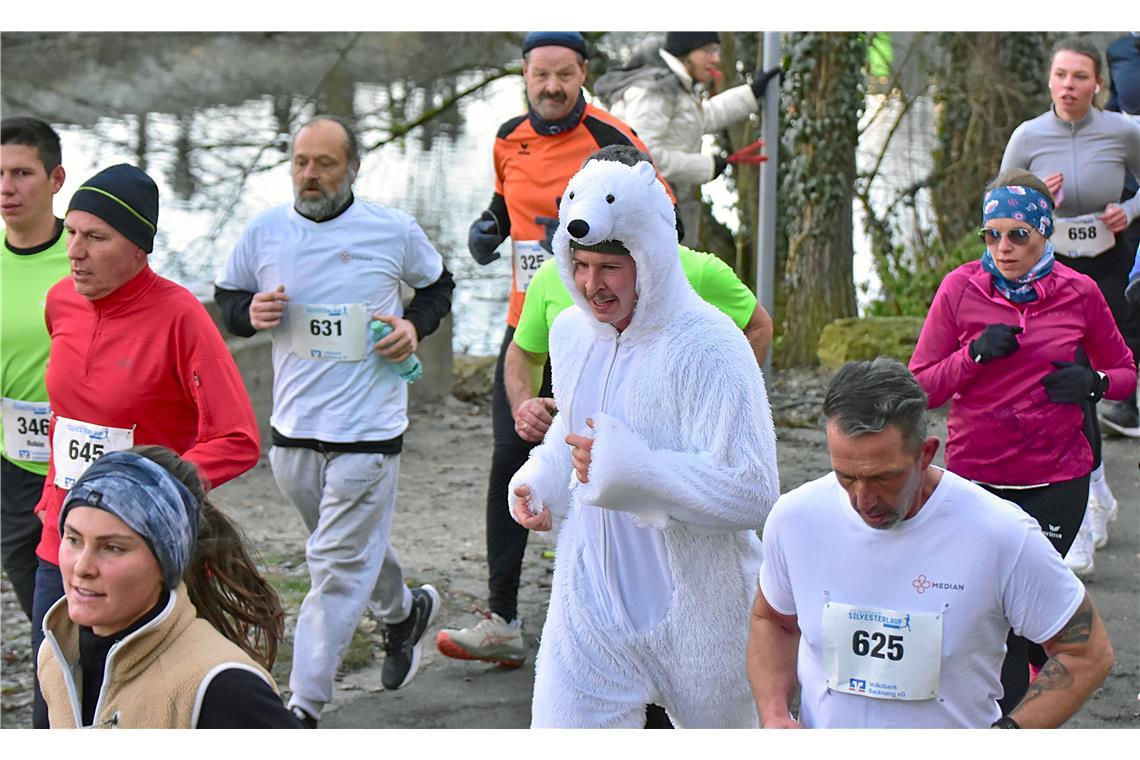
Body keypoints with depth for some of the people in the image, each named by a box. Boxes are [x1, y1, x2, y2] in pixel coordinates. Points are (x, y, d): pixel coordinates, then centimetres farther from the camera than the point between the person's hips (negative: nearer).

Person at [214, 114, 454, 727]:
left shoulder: (394, 231, -4)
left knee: (338, 568, -6)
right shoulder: (263, 232, 0)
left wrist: (416, 325, -6)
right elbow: (226, 299, 13)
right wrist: (249, 313, -9)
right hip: (292, 429, 4)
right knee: (355, 547, 21)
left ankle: (303, 708, -2)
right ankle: (403, 612, 51)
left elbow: (438, 284, 14)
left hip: (368, 430, -4)